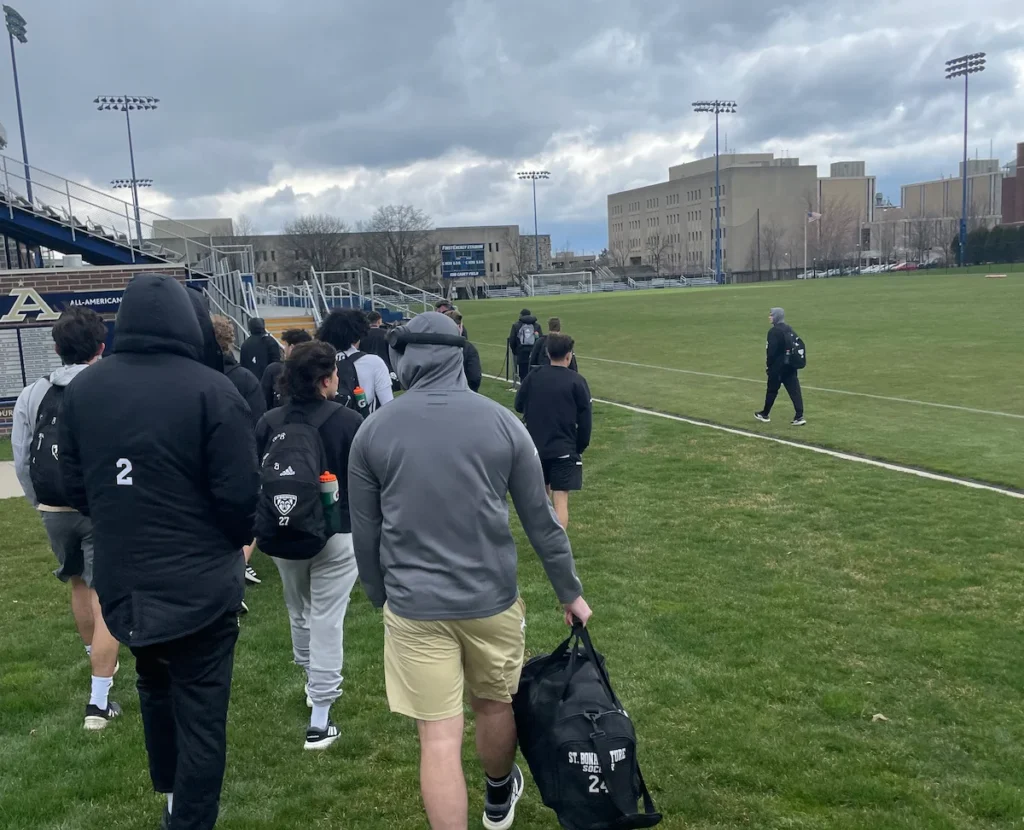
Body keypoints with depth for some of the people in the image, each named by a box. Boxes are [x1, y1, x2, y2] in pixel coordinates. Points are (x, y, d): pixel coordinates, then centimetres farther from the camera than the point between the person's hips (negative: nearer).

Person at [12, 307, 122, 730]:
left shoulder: (32, 396, 2)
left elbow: (22, 461, 5)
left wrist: (40, 504, 19)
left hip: (54, 510, 4)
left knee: (78, 583, 25)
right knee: (105, 599, 0)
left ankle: (98, 661, 45)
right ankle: (99, 700, 0)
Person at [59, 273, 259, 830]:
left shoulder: (82, 389, -3)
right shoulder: (210, 389, -18)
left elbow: (74, 486, 5)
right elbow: (238, 493, -18)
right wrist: (235, 542, 4)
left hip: (120, 578, 6)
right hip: (200, 581, -6)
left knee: (154, 685, 28)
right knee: (201, 711, 8)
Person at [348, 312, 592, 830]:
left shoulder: (373, 431, -5)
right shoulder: (501, 421, -5)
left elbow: (365, 536, 2)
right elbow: (540, 521, 0)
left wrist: (381, 598, 17)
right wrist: (570, 592, 12)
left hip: (415, 607, -1)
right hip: (492, 598, 2)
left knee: (439, 737, 5)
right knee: (495, 705, 24)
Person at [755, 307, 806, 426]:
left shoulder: (773, 331, -15)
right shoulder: (789, 329, 10)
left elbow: (771, 351, -17)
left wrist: (769, 366, -8)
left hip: (778, 366, -7)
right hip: (791, 365, 7)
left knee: (772, 390, 8)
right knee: (795, 390, 1)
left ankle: (765, 414, 23)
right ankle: (799, 417, -4)